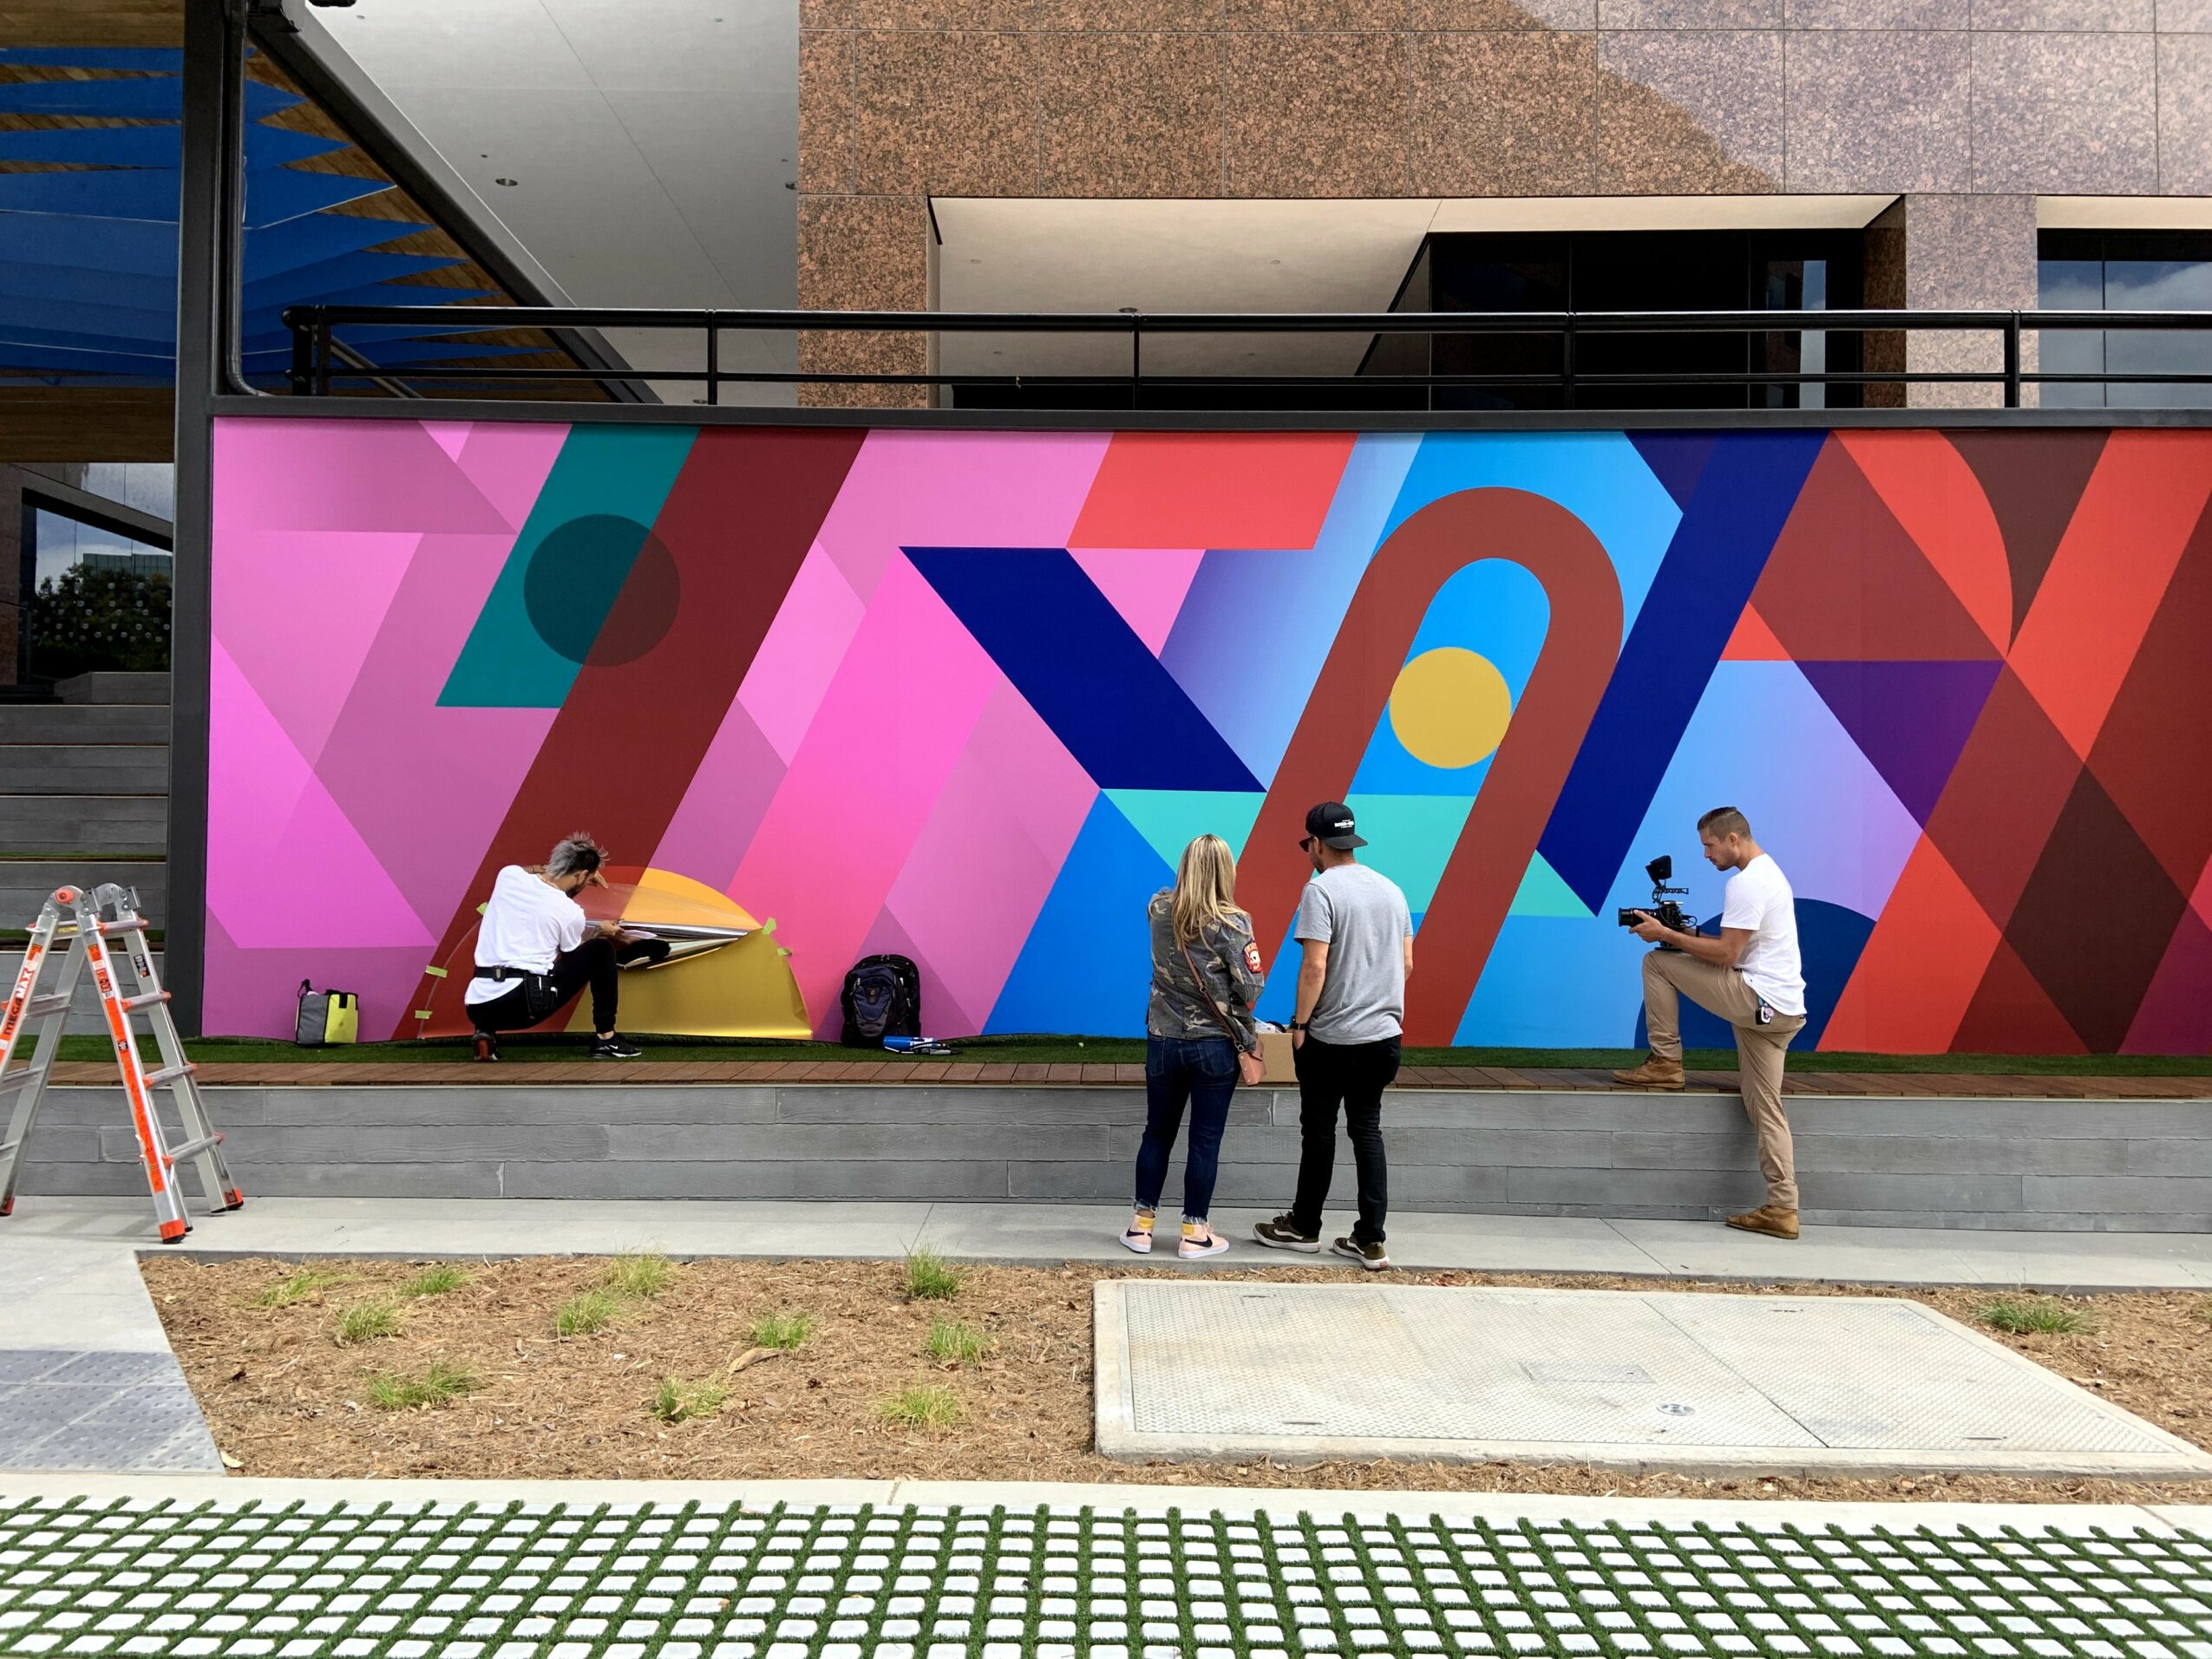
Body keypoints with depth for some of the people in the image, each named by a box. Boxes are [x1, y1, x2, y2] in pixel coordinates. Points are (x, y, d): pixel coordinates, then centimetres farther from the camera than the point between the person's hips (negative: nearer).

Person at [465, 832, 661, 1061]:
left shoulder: (509, 875, 7)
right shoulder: (570, 912, -3)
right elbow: (569, 954, 17)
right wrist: (601, 929, 34)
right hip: (529, 1002, -5)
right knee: (602, 950, 10)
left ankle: (486, 1032, 10)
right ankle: (605, 1039, 13)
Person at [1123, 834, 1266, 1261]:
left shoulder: (1159, 908, -3)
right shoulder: (1232, 922, -14)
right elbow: (1250, 989, -12)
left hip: (1163, 1041, 3)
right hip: (1215, 1045, -3)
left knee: (1158, 1133, 15)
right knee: (1205, 1140, 7)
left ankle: (1142, 1226, 21)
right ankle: (1194, 1233, 14)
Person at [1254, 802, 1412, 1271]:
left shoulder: (1321, 890, -13)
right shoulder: (1391, 889, 8)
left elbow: (1315, 967, -19)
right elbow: (1407, 963, 11)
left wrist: (1300, 1023, -9)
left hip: (1331, 1038, -6)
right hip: (1383, 1036, 6)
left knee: (1318, 1132, 8)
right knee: (1367, 1131, 11)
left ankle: (1304, 1227, 23)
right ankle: (1370, 1241, 11)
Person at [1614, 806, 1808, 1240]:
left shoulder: (1745, 883, -14)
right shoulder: (1770, 872, 21)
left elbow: (1727, 954, -18)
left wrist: (1666, 934, -12)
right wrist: (1686, 934, 14)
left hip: (1757, 1000, -10)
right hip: (1781, 1008, 10)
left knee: (1658, 961, -3)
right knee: (1764, 1105, 10)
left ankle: (1665, 1062, 2)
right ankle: (1781, 1209, 9)